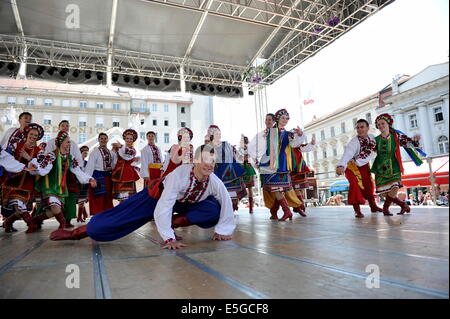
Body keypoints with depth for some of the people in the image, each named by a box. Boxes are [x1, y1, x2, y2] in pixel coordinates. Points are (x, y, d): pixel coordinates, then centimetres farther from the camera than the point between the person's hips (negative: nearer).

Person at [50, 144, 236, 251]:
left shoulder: (214, 181, -25)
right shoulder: (180, 174, -37)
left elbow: (226, 203, -11)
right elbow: (163, 207, -40)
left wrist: (222, 230, -9)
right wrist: (169, 239, -41)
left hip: (182, 205, 4)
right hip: (156, 197, -4)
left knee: (213, 209, -21)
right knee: (115, 220, -10)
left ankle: (172, 224, -11)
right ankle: (74, 233, 16)